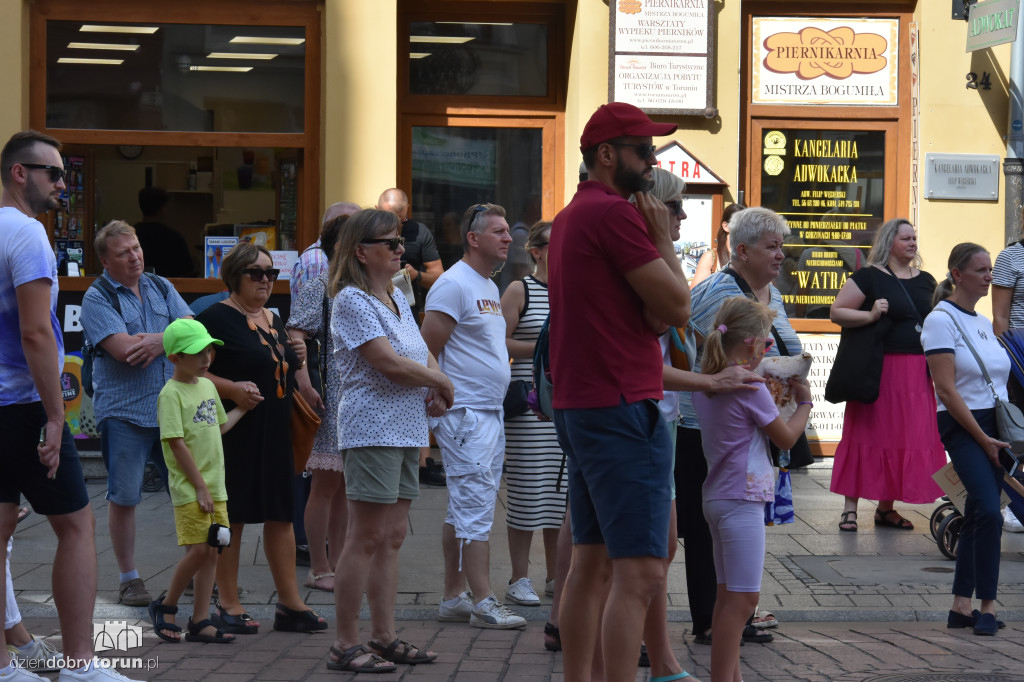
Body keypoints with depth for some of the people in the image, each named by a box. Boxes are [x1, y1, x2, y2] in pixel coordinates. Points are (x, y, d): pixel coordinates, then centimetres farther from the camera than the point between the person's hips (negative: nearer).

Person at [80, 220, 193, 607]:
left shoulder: (161, 288, 12)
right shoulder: (98, 298, -6)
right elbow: (123, 348, -18)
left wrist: (158, 342, -15)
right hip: (124, 412, -5)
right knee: (124, 498, 1)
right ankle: (129, 578, 13)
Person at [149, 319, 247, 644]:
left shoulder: (207, 385, 13)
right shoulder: (171, 394, -12)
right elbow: (178, 444, -16)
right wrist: (200, 487, -17)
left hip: (215, 486, 7)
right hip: (188, 488, -7)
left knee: (211, 552, 6)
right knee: (198, 550, -10)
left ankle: (200, 622, 11)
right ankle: (165, 607, 10)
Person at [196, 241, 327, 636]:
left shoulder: (274, 321, 17)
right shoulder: (217, 318, -8)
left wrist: (296, 357, 9)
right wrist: (233, 389, -24)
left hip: (275, 432, 8)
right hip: (235, 433, -8)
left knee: (281, 515, 8)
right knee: (231, 517, -2)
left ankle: (290, 603, 14)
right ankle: (228, 607, 6)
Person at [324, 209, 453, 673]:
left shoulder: (397, 299, 17)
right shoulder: (352, 300, -10)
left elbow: (424, 355, 21)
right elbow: (389, 363, -18)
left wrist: (435, 388, 0)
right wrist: (442, 383, -5)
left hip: (405, 430, 9)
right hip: (372, 429, -9)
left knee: (392, 538, 10)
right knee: (367, 538, -8)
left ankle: (384, 638, 16)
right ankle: (345, 644, -3)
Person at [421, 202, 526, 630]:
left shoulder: (490, 288, 18)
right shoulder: (453, 285, -12)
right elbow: (427, 351, -15)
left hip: (490, 413, 10)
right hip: (464, 415, -10)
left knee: (465, 508, 11)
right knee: (476, 506, -10)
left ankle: (453, 597, 16)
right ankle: (483, 603, -9)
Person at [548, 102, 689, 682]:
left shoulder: (570, 217, 17)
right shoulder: (615, 214, -14)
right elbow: (676, 306, -14)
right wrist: (664, 237, -1)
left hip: (578, 407, 11)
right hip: (622, 406, -11)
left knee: (593, 563, 14)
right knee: (640, 572, -12)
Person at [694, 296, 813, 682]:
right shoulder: (751, 387, -15)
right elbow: (787, 438, -6)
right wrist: (804, 402, 9)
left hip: (716, 499, 9)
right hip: (742, 501, -9)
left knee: (729, 595, 14)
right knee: (742, 598, -8)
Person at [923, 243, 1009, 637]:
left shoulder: (984, 324, 15)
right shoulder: (942, 320, -8)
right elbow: (946, 389, -14)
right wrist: (982, 438, -15)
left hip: (994, 427, 7)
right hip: (962, 428, -7)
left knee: (977, 516, 7)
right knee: (989, 513, -19)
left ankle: (961, 607, 11)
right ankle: (986, 605, -11)